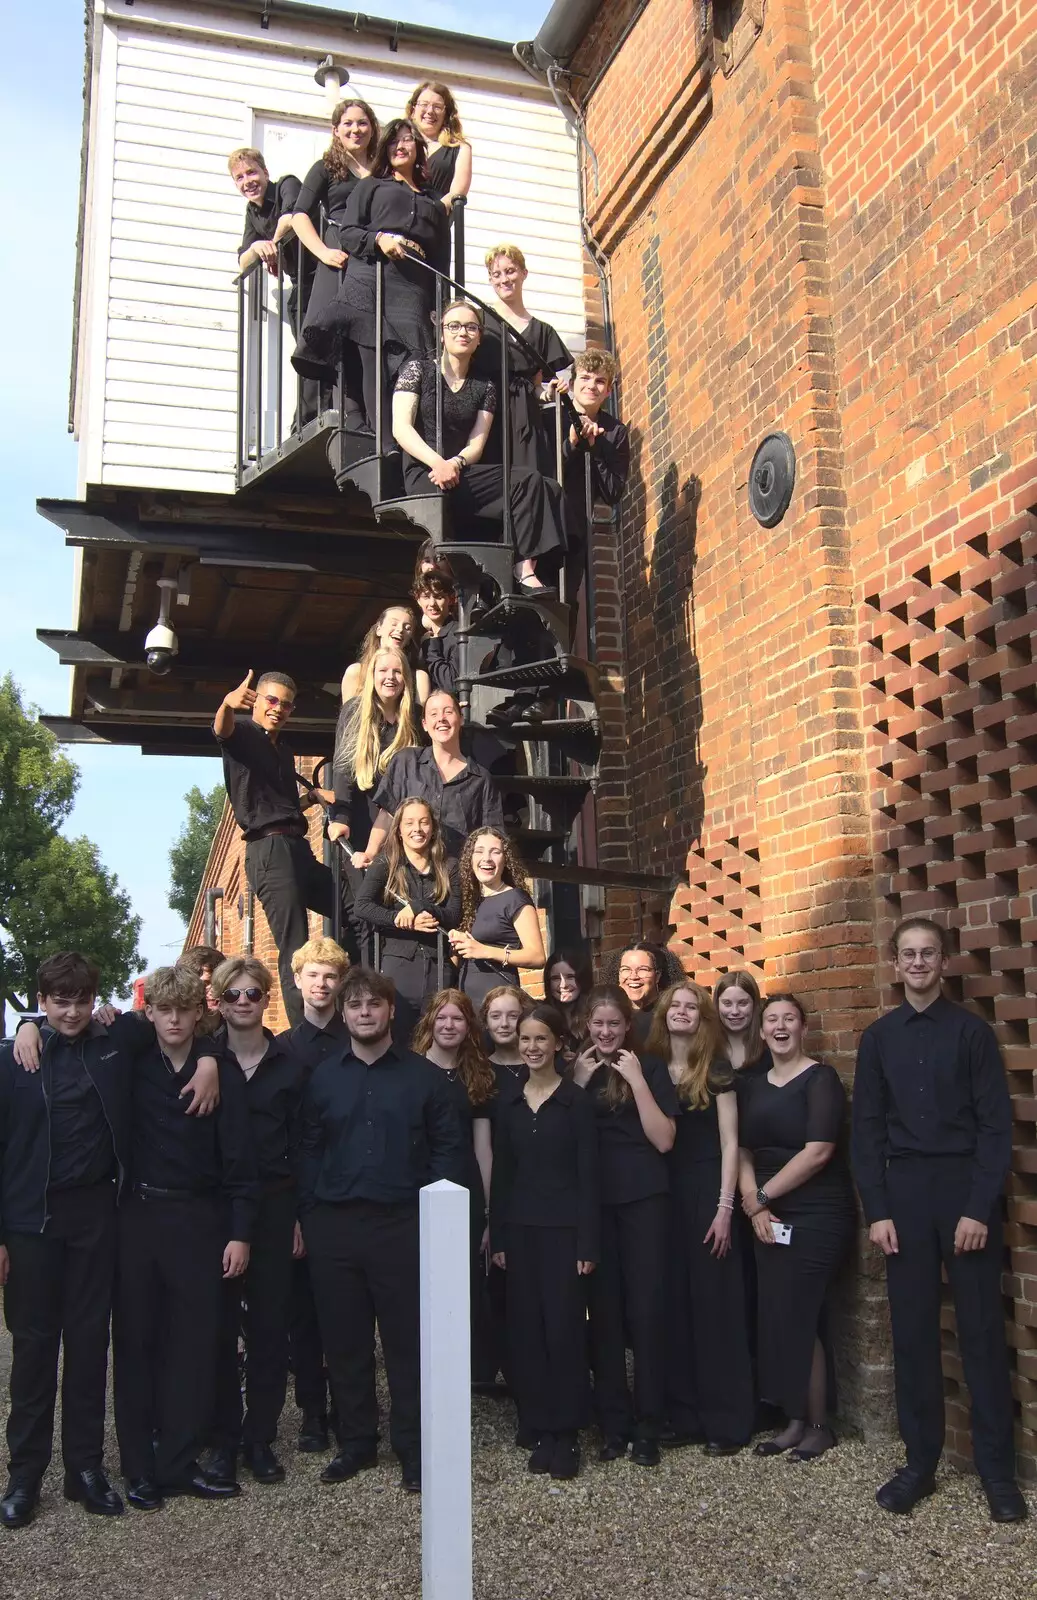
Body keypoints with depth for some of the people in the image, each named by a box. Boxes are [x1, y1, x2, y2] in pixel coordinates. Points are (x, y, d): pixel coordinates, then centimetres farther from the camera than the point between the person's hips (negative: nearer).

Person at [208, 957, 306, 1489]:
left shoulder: (290, 1063, 3)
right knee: (218, 1325, 5)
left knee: (270, 1324, 5)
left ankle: (260, 1437, 19)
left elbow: (301, 1144, 4)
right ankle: (223, 1437, 20)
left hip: (274, 1205, 1)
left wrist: (300, 1214, 0)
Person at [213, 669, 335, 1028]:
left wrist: (317, 795, 15)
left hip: (298, 848, 9)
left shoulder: (284, 748, 23)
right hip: (269, 849, -9)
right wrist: (227, 704, -46)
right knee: (295, 952, -12)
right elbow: (221, 729, -25)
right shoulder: (242, 732, 1)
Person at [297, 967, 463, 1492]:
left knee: (407, 1340, 3)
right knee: (344, 1340, 10)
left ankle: (413, 1448, 17)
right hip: (334, 1226, 2)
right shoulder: (323, 1076, 8)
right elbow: (308, 1151, 8)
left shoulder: (422, 1075, 2)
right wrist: (308, 1216, 1)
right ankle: (356, 1442, 26)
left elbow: (448, 1147, 2)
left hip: (403, 1225, -2)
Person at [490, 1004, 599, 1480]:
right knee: (526, 1330, 7)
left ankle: (566, 1432, 12)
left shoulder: (576, 1101, -6)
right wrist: (497, 1238, 5)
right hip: (519, 1227, 4)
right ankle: (538, 1429, 19)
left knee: (564, 1329, -2)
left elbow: (588, 1175, -7)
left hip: (564, 1227, -4)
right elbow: (501, 1173, 9)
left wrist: (588, 1244, -10)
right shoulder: (509, 1102, 6)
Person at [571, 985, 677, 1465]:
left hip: (643, 1200, -2)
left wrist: (636, 1079, -11)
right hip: (592, 1202, 2)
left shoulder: (649, 1067, 2)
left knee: (645, 1310, -2)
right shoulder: (575, 1070, 9)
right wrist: (579, 1083, -6)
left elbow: (664, 1140, -6)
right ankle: (614, 1423, 16)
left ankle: (647, 1426, 11)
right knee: (604, 1311, 4)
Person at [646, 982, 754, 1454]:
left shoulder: (716, 1070, -2)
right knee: (672, 1302, 7)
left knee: (714, 1302, 1)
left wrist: (724, 1208, -11)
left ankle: (726, 1420, 10)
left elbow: (729, 1143, -6)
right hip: (663, 1193, 4)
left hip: (706, 1191, -3)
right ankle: (683, 1414, 18)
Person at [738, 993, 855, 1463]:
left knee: (797, 1318, -4)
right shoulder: (751, 1085, 11)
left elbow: (817, 1151, -16)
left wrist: (762, 1194, -10)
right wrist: (753, 1205, -7)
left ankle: (819, 1425, 15)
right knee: (775, 1319, 6)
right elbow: (743, 1150, 9)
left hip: (817, 1215, -6)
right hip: (770, 1218, 6)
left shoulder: (820, 1078, -8)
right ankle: (795, 1420, 21)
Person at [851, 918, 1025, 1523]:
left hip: (965, 1186, -2)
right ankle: (920, 1461, 18)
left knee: (982, 1329, 4)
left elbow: (996, 1125, -4)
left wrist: (979, 1209, -11)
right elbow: (868, 1129, 6)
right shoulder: (879, 1038, 7)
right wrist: (877, 1211, -1)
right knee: (912, 1331, 7)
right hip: (904, 1191, 2)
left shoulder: (973, 1031, -1)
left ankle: (998, 1468, 15)